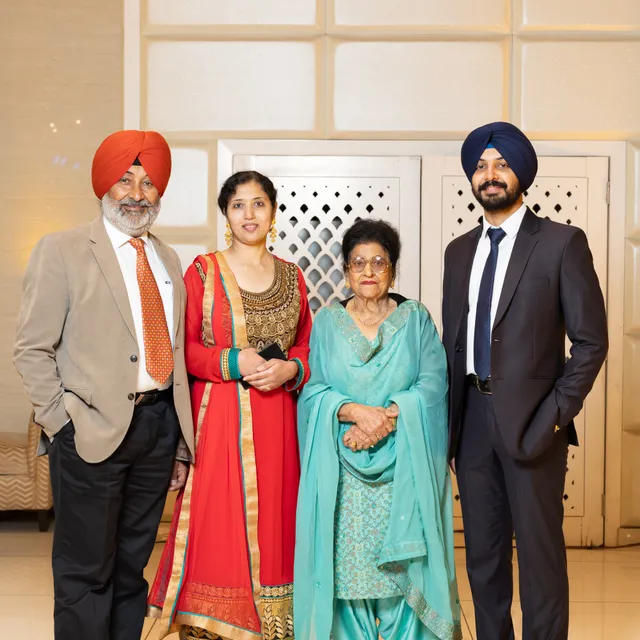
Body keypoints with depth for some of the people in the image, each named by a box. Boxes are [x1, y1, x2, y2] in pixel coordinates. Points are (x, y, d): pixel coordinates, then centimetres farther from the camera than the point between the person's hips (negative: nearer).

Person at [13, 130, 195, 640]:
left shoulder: (168, 261, 13)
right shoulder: (63, 251, -4)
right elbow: (33, 350, -6)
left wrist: (181, 444, 13)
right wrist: (65, 422, -11)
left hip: (159, 424, 5)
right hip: (94, 429, -5)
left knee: (132, 565, 16)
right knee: (87, 572, 3)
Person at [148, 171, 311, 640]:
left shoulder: (292, 276, 11)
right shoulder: (203, 271, 1)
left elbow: (306, 346, 14)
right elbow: (183, 348, -2)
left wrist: (290, 368, -7)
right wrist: (233, 362, -16)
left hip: (277, 420, 3)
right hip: (219, 416, -3)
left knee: (272, 522, 5)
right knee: (218, 519, -3)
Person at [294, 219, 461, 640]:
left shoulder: (416, 319, 7)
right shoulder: (327, 322, 9)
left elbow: (433, 384, -4)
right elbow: (313, 388, 0)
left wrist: (387, 417, -18)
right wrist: (356, 411, -17)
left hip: (403, 464, -1)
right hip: (343, 466, 1)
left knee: (402, 558, -2)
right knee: (346, 557, 0)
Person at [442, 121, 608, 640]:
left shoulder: (562, 243, -4)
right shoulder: (459, 251, 12)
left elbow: (591, 341, -6)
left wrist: (555, 414, -12)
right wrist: (448, 416, 6)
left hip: (531, 421, -5)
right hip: (472, 420, 5)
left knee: (540, 550, 2)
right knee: (483, 551, 13)